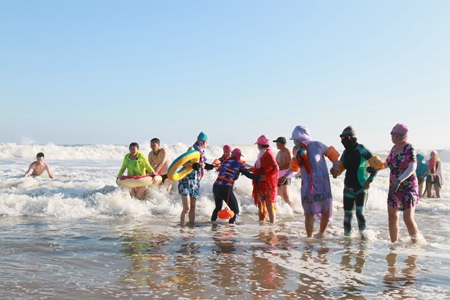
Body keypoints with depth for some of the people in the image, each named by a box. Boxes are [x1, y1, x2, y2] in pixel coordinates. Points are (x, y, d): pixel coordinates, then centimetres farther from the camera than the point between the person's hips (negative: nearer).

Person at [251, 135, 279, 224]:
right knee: (261, 205, 16)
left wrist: (266, 176, -25)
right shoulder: (262, 154, 13)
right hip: (261, 184, 9)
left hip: (267, 184, -9)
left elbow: (275, 168, -22)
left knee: (269, 206, -5)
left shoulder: (268, 154, -14)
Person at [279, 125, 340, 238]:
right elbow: (294, 167, 19)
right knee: (309, 213, 0)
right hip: (307, 185, 3)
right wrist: (285, 176, 22)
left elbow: (332, 154, 2)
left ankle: (321, 233, 23)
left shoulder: (317, 145, -9)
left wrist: (335, 168, 2)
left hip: (322, 183, -3)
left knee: (326, 211, -1)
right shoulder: (299, 151, 4)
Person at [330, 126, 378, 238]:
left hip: (361, 188, -6)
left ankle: (364, 235, -5)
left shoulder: (362, 151, -12)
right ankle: (347, 236, 22)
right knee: (347, 215, 9)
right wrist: (335, 171, -8)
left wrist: (369, 180, -14)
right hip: (348, 188, 6)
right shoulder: (345, 152, 6)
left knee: (359, 212, -18)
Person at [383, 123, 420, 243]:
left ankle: (416, 242, 6)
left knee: (408, 218, -12)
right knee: (392, 216, 8)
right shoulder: (394, 148, 6)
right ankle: (394, 243, 20)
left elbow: (412, 168, -28)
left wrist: (399, 180, -38)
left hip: (408, 188, -7)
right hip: (394, 188, 7)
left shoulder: (409, 149, -14)